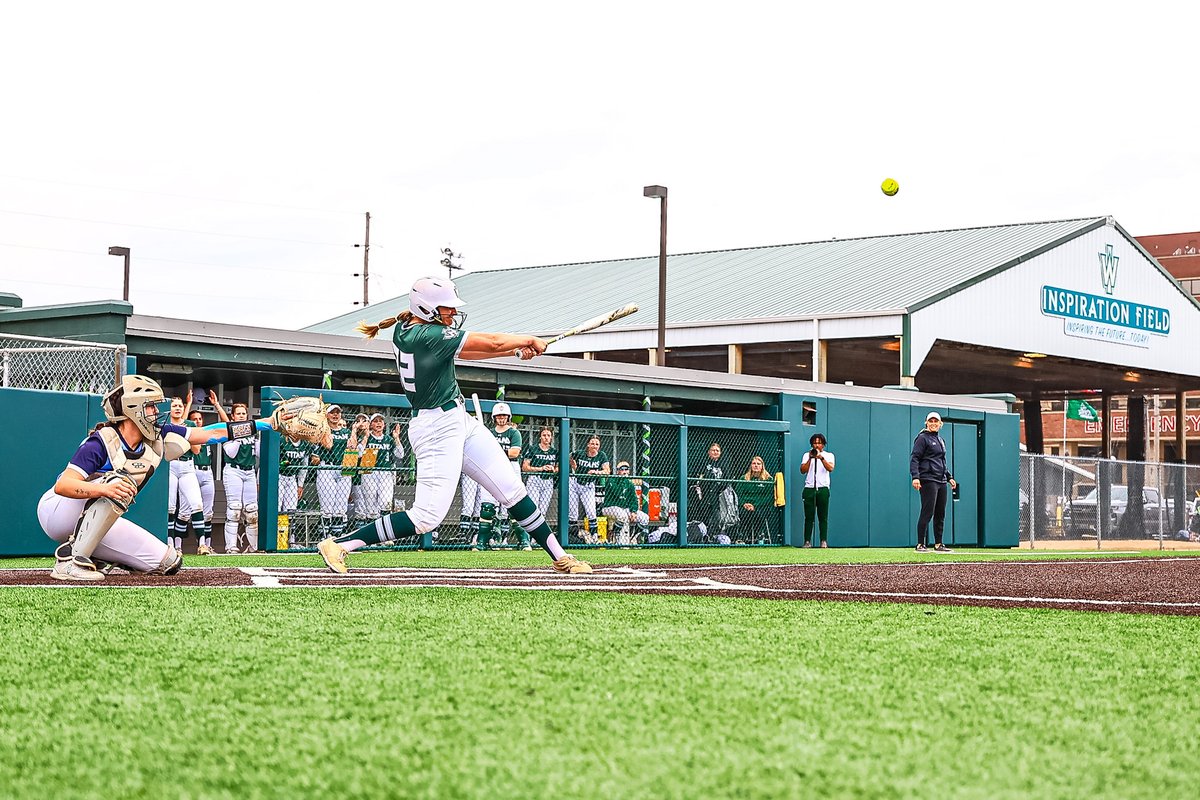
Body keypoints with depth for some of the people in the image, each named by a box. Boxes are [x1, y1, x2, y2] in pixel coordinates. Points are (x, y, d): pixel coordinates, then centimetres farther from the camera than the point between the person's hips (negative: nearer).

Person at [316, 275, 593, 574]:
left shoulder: (405, 330, 6)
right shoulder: (430, 336, -20)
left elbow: (463, 352, 14)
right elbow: (492, 343, -14)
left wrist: (516, 350, 9)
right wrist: (530, 340, 3)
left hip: (461, 421, 10)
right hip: (438, 430, -10)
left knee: (512, 491, 11)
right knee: (428, 516, -10)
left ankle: (559, 557, 18)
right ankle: (338, 545, -5)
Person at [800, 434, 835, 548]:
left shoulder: (829, 455, 10)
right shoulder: (807, 455, 14)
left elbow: (830, 468, -10)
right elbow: (803, 471, 0)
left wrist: (821, 458, -23)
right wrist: (810, 459, -11)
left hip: (823, 489, -1)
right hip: (809, 489, 1)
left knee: (823, 517, -2)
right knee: (809, 517, -2)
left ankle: (824, 541, 1)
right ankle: (807, 541, -1)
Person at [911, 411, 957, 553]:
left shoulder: (941, 441, 21)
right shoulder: (922, 438, -2)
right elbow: (914, 459, -10)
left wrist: (949, 477, 22)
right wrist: (915, 477, -21)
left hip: (941, 481, 8)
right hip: (928, 480, -8)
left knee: (940, 515, 8)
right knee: (927, 512, -11)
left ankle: (938, 544, 14)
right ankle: (920, 545, -9)